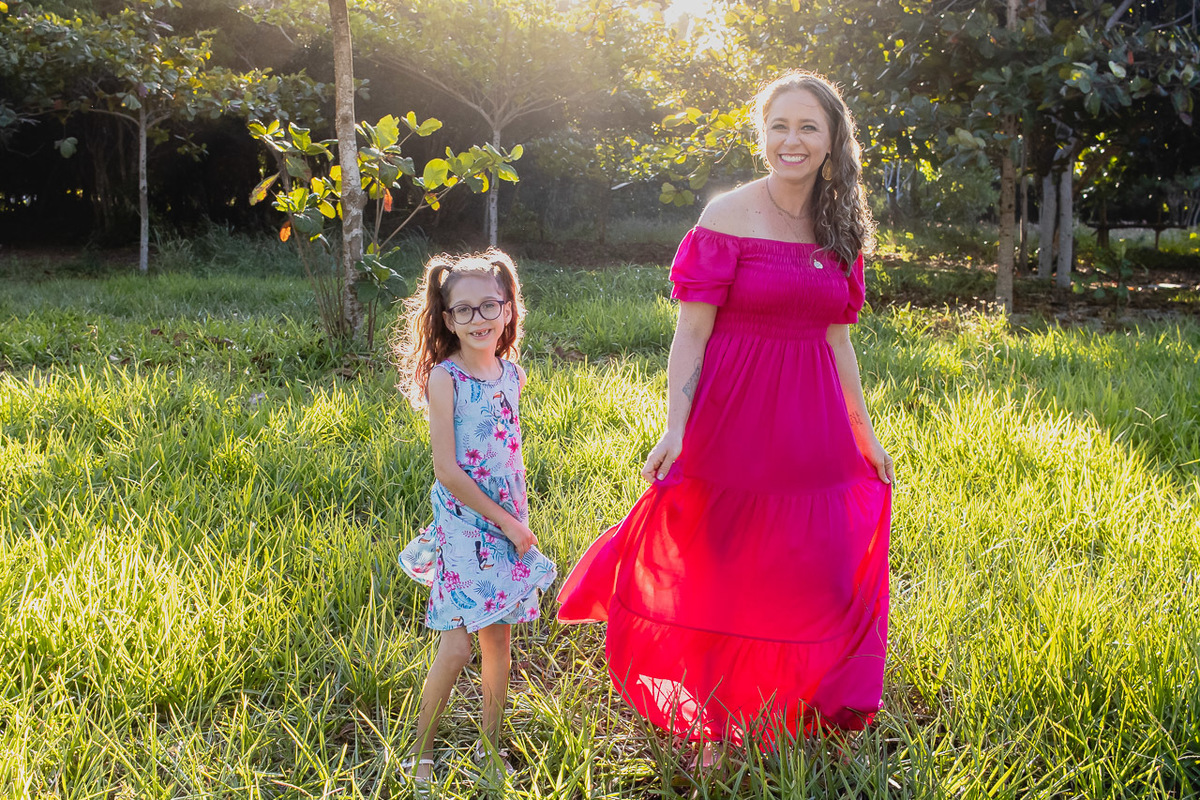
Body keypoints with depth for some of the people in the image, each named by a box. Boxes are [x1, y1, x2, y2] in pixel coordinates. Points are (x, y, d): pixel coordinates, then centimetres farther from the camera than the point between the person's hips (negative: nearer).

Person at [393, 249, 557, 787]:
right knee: (456, 647, -7)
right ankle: (419, 753, 11)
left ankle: (490, 748, 26)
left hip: (509, 523, 5)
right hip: (463, 525, -5)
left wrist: (519, 521, 12)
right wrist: (505, 521, -13)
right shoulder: (444, 377, -13)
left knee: (498, 639, 11)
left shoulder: (512, 375, 5)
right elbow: (446, 469, -16)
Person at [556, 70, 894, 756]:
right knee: (726, 575, 6)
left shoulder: (840, 230, 8)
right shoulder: (729, 217, -8)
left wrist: (865, 435, 17)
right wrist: (675, 429, -21)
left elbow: (837, 342, 14)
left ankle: (787, 717, 32)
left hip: (813, 426, 5)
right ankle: (716, 729, 25)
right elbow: (691, 333, -11)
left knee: (813, 577, 11)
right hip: (734, 416, -5)